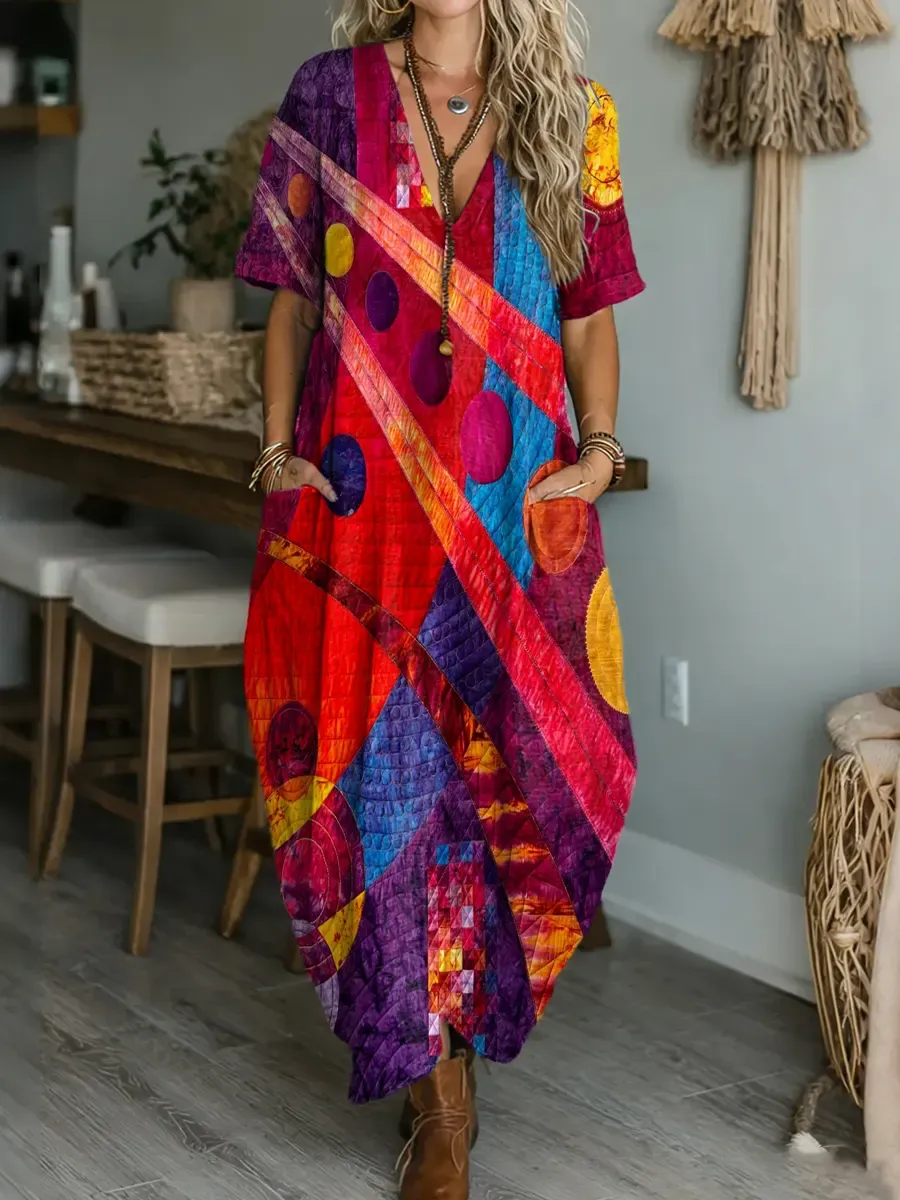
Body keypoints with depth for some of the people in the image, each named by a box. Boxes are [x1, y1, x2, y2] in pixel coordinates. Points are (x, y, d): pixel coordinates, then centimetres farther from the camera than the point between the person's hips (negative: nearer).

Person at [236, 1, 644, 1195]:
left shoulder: (568, 115, 8)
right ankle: (441, 1090, 11)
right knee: (384, 755, -1)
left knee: (503, 751, 4)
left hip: (517, 504, 1)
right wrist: (279, 449, -1)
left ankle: (439, 1040, 26)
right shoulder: (334, 96, 6)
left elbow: (589, 311, 10)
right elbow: (294, 299, 8)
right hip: (365, 498, -1)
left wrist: (599, 447, -2)